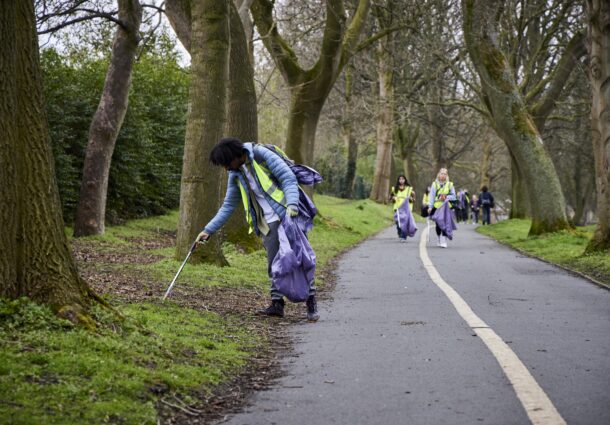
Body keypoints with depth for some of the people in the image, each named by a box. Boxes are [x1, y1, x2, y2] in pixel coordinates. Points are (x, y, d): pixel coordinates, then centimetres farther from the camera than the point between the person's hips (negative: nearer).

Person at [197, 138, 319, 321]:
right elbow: (228, 206, 19)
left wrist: (292, 204, -25)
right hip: (269, 223, 6)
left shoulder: (262, 155, -9)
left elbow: (288, 178, -12)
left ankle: (311, 302, -1)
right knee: (274, 263, 2)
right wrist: (208, 230, 14)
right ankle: (277, 303, 9)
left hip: (288, 214, -6)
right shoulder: (236, 175, 12)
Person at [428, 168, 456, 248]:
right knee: (438, 225, 1)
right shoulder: (434, 184, 6)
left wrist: (446, 197, -11)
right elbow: (432, 196, 3)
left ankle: (444, 241, -7)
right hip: (437, 207, 0)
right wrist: (430, 207, -5)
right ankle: (439, 240, 17)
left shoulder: (450, 185, 8)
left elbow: (453, 196, 7)